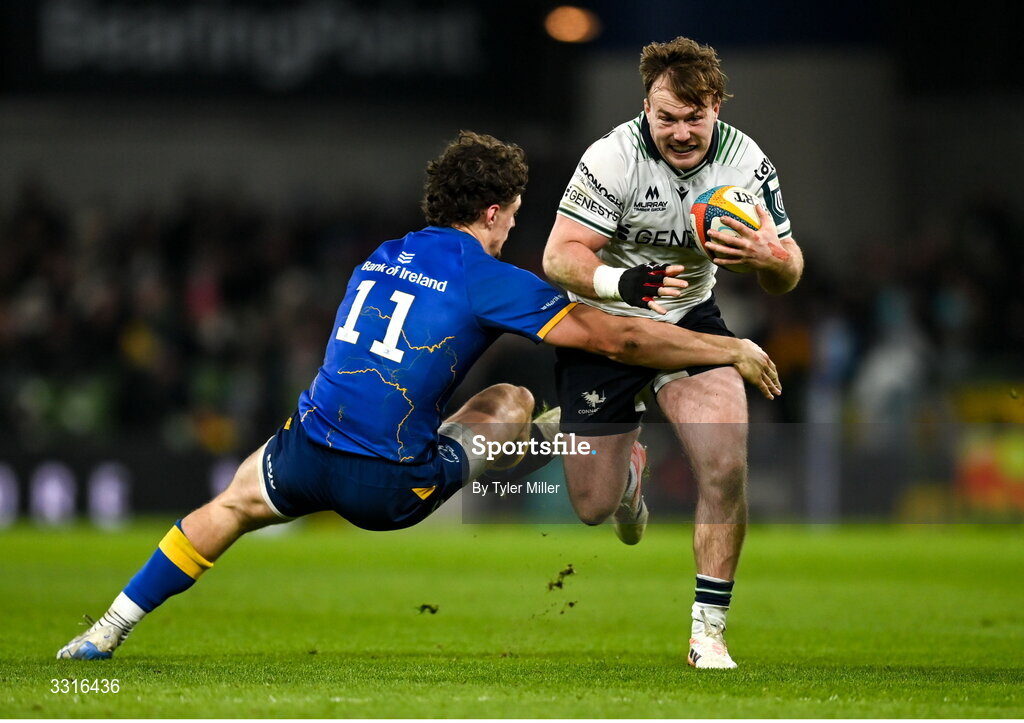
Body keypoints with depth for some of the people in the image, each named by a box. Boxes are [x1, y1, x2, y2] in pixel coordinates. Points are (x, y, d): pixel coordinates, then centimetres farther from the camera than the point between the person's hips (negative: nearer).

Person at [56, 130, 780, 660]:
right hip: (390, 487, -5)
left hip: (307, 454, 5)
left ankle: (110, 631, 32)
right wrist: (731, 351, 3)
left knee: (235, 502, 33)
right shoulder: (487, 279, -6)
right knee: (514, 399, 15)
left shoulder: (385, 255, 14)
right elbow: (613, 337, -7)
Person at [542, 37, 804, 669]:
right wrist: (623, 281, -43)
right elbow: (559, 257, -24)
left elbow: (788, 276, -7)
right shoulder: (614, 158, -24)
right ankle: (625, 473, 41)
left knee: (726, 468, -19)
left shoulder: (747, 162, -13)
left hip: (692, 316, 2)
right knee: (593, 505, 1)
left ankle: (709, 633, -5)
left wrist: (767, 256, -32)